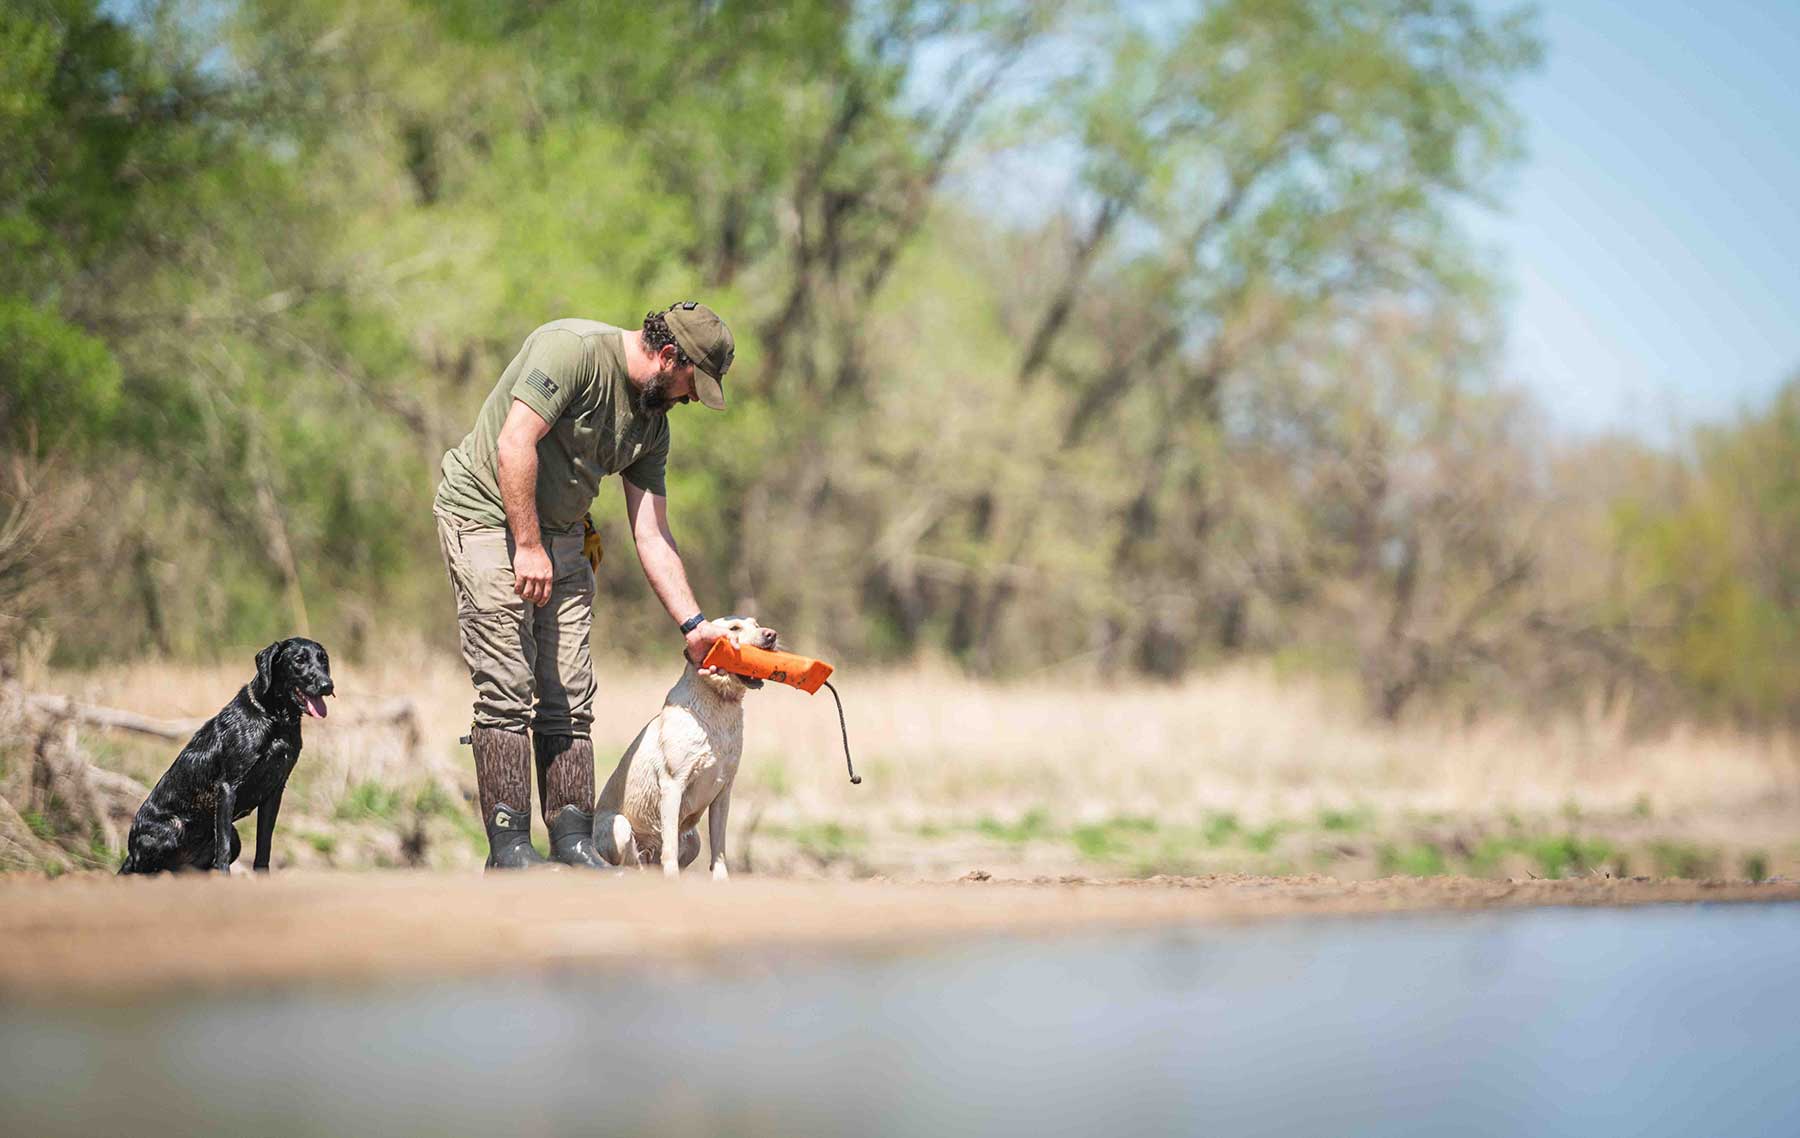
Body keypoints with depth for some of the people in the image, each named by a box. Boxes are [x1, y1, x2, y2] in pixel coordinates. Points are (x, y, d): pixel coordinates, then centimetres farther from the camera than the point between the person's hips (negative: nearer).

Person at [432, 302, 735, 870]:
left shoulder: (651, 423, 8)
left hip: (558, 535, 8)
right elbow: (514, 445, -23)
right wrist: (528, 546, -22)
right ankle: (509, 848, -9)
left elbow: (651, 535, 9)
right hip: (488, 517, -8)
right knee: (506, 691, -11)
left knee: (569, 698, 2)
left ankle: (572, 842, 6)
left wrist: (693, 625, 3)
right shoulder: (575, 349, -17)